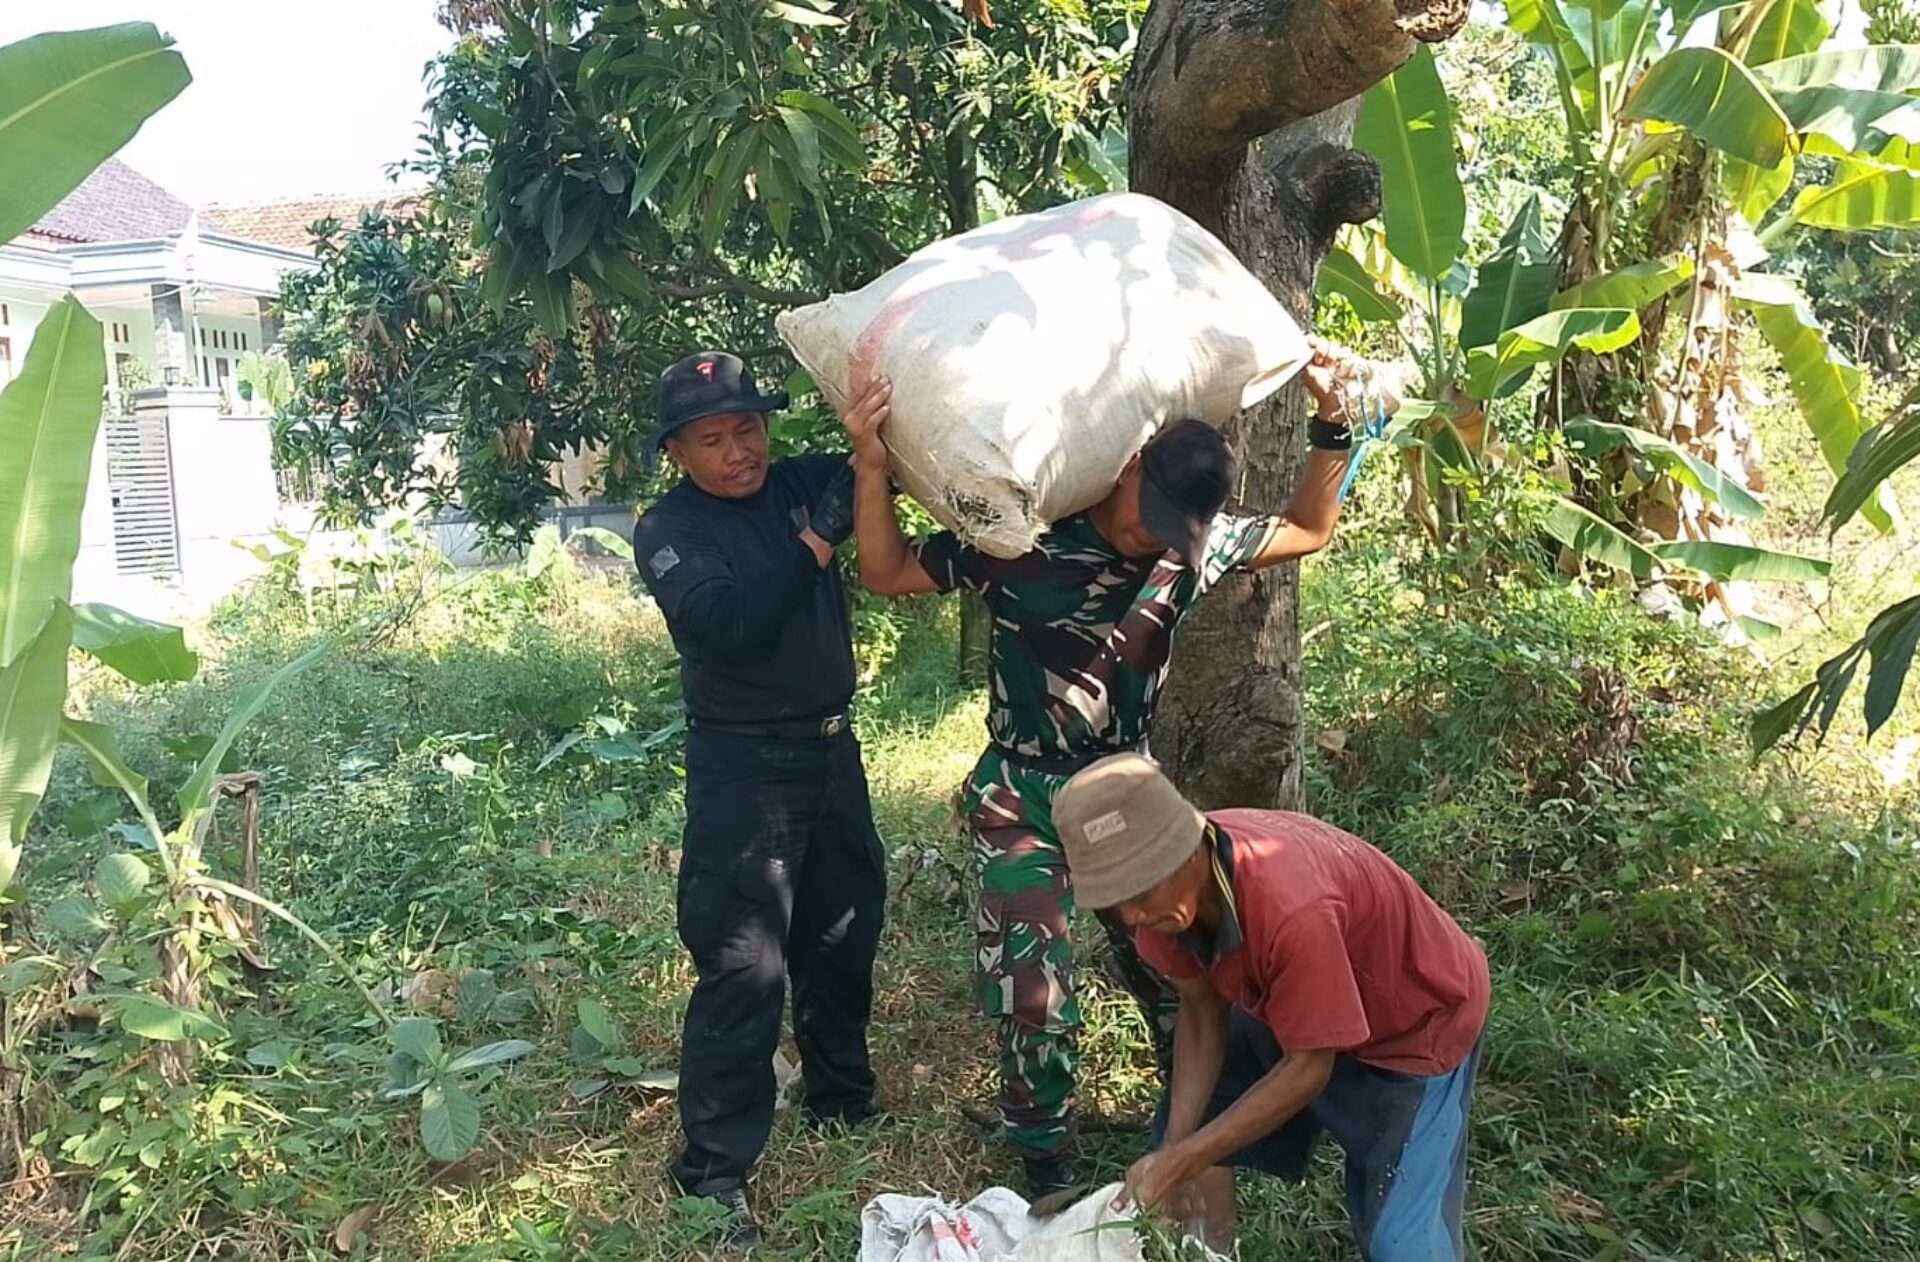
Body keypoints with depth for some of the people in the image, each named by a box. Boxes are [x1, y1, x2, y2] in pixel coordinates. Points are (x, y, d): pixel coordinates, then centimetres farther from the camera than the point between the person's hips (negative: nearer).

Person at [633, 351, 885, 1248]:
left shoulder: (801, 483, 2)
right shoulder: (668, 531, -11)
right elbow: (724, 626, -26)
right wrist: (816, 539, -26)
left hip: (831, 747, 6)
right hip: (743, 766, -6)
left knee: (845, 933, 18)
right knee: (743, 964, -7)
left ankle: (841, 1098, 39)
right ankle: (714, 1169, 6)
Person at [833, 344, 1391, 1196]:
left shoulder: (1194, 543, -8)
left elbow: (1309, 531, 8)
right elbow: (887, 575, -13)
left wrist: (1333, 422, -4)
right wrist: (873, 466, -29)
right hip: (1021, 799, -3)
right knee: (1034, 997, 0)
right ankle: (1045, 1170, 23)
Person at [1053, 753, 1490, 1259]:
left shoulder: (1291, 909, -42)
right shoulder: (1165, 886, -21)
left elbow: (1308, 1068, -29)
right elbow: (1202, 1008, -8)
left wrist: (1182, 1160, -27)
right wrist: (1176, 1146, -17)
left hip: (1420, 1018, -6)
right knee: (1189, 1125, 10)